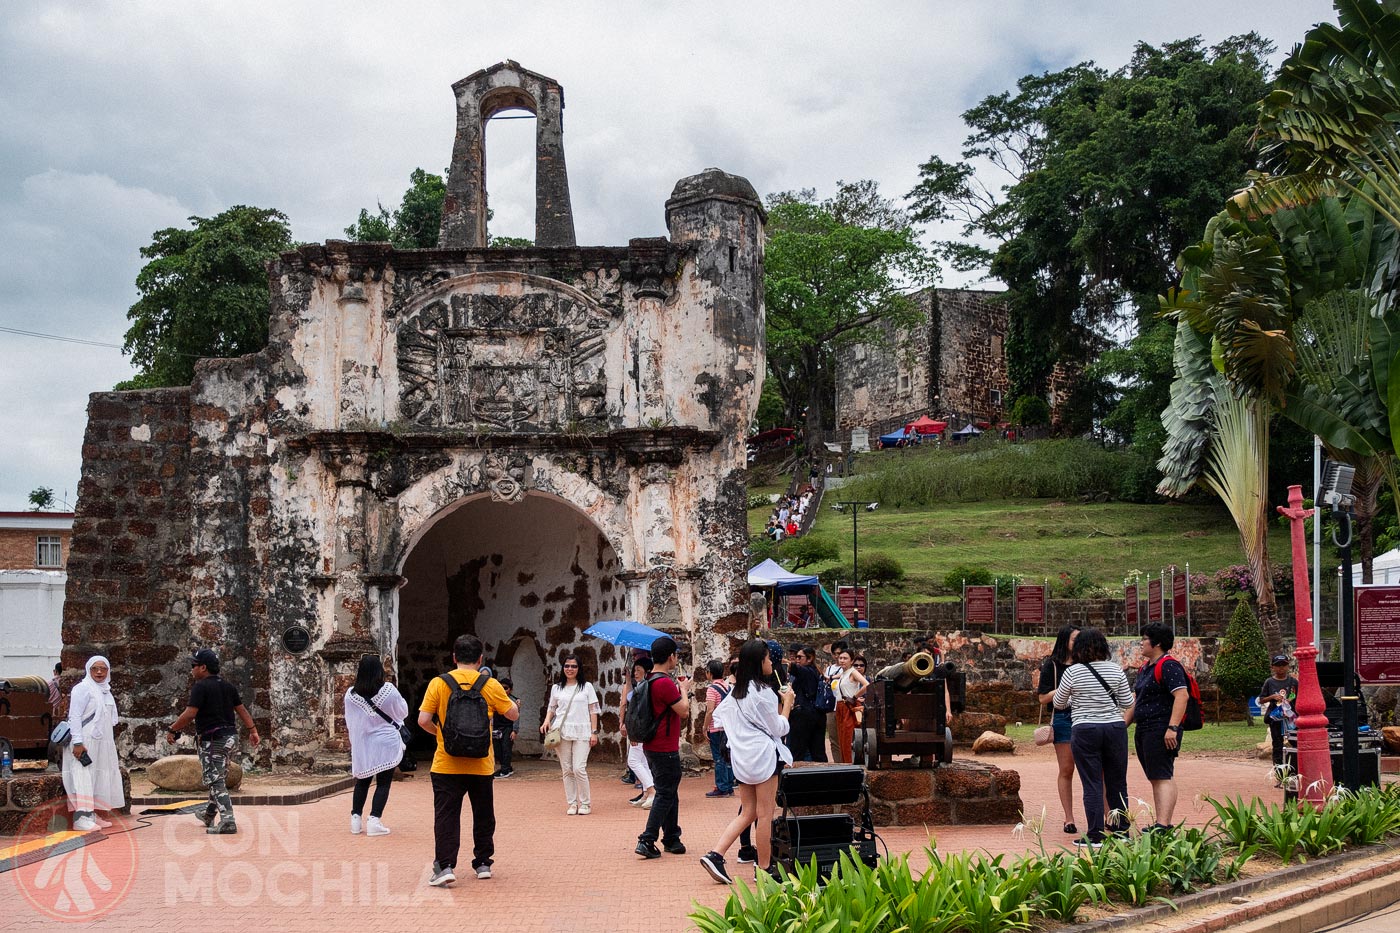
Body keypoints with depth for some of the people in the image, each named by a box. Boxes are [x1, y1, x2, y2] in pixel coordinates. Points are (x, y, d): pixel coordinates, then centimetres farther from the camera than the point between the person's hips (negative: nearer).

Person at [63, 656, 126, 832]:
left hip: (102, 743, 9)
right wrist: (77, 742, -22)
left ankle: (94, 815, 15)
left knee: (100, 777, 9)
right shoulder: (83, 688, -9)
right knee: (84, 777, -12)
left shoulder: (105, 690, 17)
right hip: (85, 743, -9)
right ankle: (81, 818, -15)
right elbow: (74, 716, -15)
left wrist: (113, 742, 22)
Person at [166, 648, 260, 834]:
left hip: (212, 740, -8)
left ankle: (227, 821, -18)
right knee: (219, 778, 21)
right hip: (231, 737, 8)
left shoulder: (200, 687, -11)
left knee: (215, 781, -8)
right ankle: (208, 814, 36)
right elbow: (242, 710, 14)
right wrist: (253, 730, 17)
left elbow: (190, 714, -19)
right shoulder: (228, 686, 13)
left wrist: (172, 730, -9)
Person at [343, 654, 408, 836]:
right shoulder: (389, 690, -12)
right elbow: (403, 711, 3)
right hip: (386, 745, -3)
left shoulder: (351, 694, -6)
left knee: (362, 781, 17)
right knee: (383, 783, 3)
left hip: (362, 745, 3)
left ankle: (356, 818, 16)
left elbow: (349, 721, 7)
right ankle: (374, 821, -5)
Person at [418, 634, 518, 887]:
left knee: (446, 816, 1)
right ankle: (483, 863, 22)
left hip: (446, 764, -1)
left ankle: (445, 866, -8)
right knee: (483, 815, 15)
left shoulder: (438, 684, -4)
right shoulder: (490, 686, -4)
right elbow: (513, 714, 4)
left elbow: (423, 720, -7)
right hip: (480, 765, 1)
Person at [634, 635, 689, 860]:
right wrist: (684, 691, -1)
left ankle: (671, 838, 24)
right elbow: (683, 710, -16)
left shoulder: (649, 681, 11)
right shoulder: (665, 683, -20)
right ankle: (647, 841, -8)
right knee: (665, 795, -5)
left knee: (669, 793, 17)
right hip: (665, 749, -10)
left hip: (652, 746, 10)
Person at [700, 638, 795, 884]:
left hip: (741, 758, 8)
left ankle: (715, 855, -1)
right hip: (763, 755, -8)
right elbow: (779, 728, -8)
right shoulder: (763, 692, -12)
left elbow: (719, 713, 22)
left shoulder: (736, 691, 11)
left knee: (747, 812, 12)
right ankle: (764, 868, 5)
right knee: (765, 815, 0)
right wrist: (787, 702, 2)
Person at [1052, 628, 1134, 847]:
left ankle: (1095, 836, -1)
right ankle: (1121, 831, 18)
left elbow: (1058, 703, 6)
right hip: (1115, 728, 3)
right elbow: (1127, 703, 8)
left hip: (1086, 731, -3)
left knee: (1092, 785, 0)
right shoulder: (1115, 670, 1)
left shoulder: (1073, 672, -6)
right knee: (1117, 783, 12)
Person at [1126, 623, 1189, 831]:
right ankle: (1163, 823, 13)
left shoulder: (1168, 666, -12)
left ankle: (1163, 825, -17)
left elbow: (1181, 696, -22)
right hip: (1144, 730, 10)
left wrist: (1172, 728, -27)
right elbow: (1135, 700, 25)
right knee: (1156, 778, 10)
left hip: (1161, 731, -10)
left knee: (1162, 777, -12)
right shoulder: (1145, 668, 19)